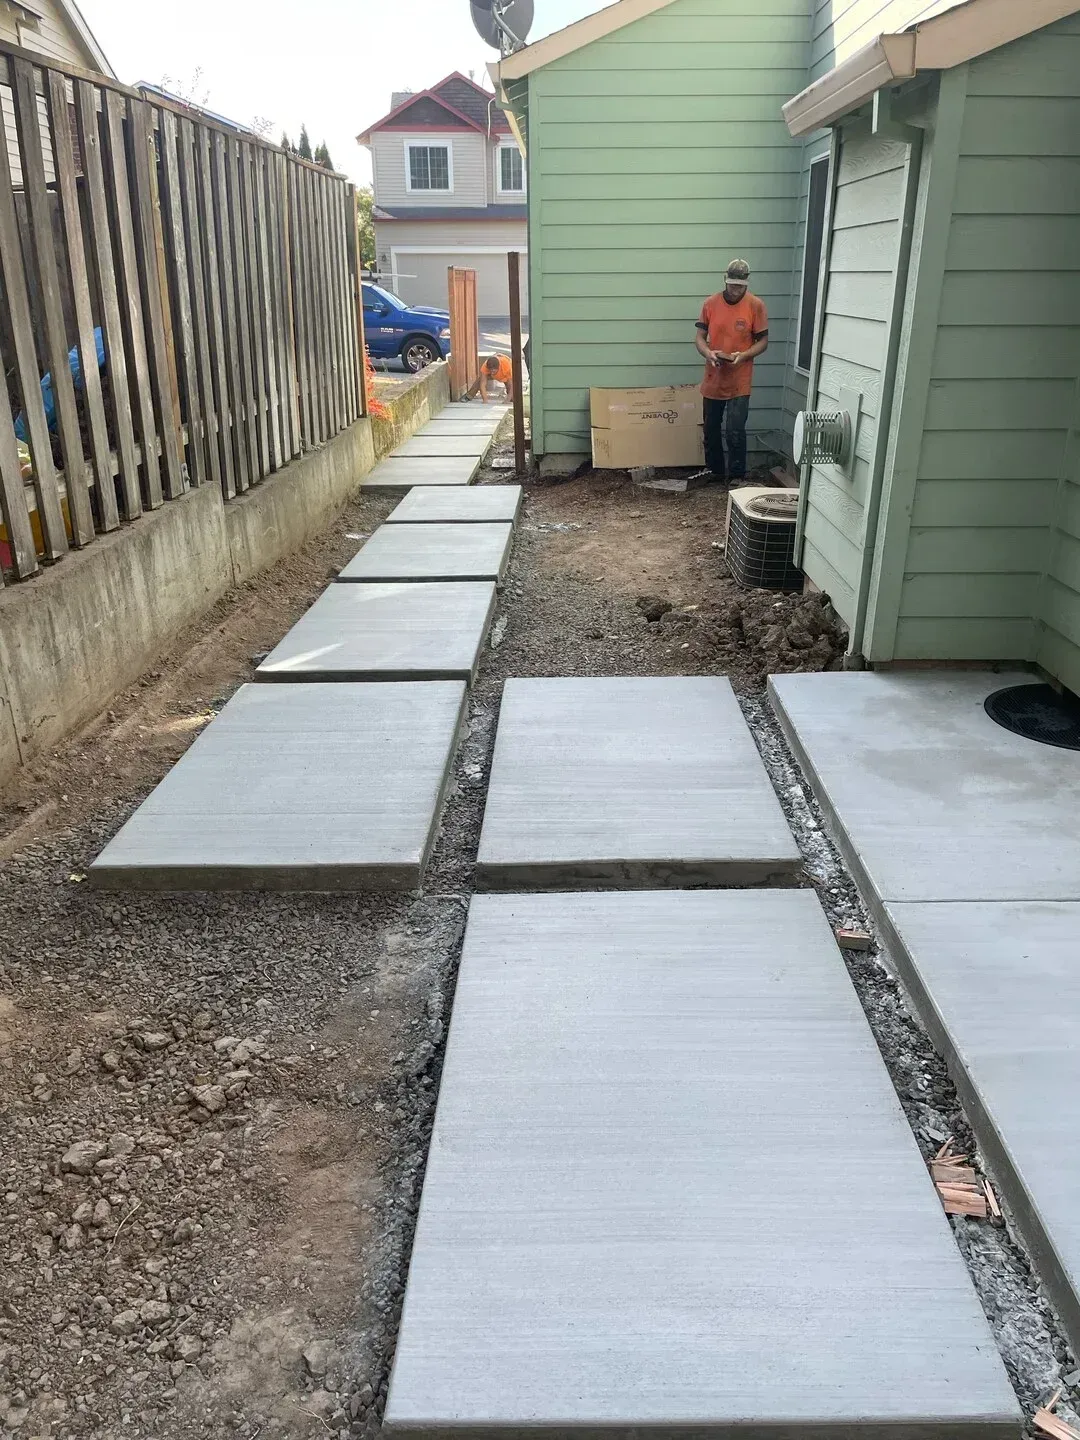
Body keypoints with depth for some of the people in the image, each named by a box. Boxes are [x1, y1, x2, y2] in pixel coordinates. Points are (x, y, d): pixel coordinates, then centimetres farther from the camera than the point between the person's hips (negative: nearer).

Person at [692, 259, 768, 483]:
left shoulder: (755, 305, -6)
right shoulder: (710, 303, 0)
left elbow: (763, 342, -3)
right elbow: (700, 337, 3)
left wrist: (743, 355, -21)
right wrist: (707, 353, -19)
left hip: (739, 382, -3)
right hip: (713, 379, 3)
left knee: (735, 431, -6)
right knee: (711, 429, 14)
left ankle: (737, 475, 7)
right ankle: (713, 469, 31)